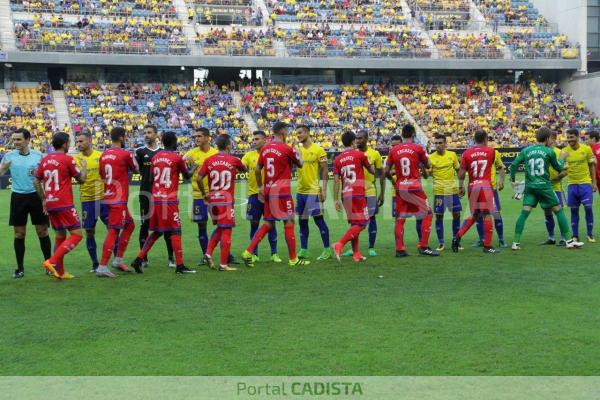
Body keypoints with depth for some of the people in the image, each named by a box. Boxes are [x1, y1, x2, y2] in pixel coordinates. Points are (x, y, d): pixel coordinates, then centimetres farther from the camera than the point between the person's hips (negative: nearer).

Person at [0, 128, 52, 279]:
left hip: (36, 196, -1)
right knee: (19, 234, 5)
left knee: (42, 232, 3)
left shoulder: (38, 156, -1)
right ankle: (20, 268, 15)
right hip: (18, 197, 1)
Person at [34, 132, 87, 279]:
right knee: (77, 234, -4)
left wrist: (43, 199, 19)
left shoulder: (45, 160, 10)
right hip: (64, 205, -7)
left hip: (50, 205, 8)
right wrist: (83, 166, 17)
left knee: (60, 235, 16)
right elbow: (81, 179, -1)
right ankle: (52, 261, -16)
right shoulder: (67, 159, -8)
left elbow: (36, 181, 13)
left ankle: (60, 271, 16)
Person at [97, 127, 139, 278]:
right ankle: (102, 267, -9)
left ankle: (118, 260, 18)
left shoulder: (104, 155, 9)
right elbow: (136, 169, 5)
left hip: (108, 197, 8)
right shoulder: (125, 154, -11)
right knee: (113, 231, -6)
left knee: (129, 225, 19)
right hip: (119, 199, -8)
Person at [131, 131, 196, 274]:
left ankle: (139, 259, 8)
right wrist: (193, 167, 27)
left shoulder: (155, 157, 10)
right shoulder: (177, 158, -7)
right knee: (175, 231, -1)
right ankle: (179, 266, -1)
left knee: (157, 231, 15)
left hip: (156, 198, 6)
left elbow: (152, 178, 16)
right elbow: (187, 176, 9)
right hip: (169, 200, -6)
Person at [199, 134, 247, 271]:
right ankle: (223, 264, 2)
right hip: (226, 200, -4)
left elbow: (199, 178, -5)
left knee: (219, 228, 21)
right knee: (226, 231, 2)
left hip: (212, 200, 4)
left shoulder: (209, 160, 1)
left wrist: (204, 194, 5)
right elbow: (244, 169, 15)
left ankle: (208, 253, 7)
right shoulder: (234, 160, -4)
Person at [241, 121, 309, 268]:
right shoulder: (286, 148, -11)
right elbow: (300, 164, 3)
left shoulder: (265, 148, 7)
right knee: (289, 222, 2)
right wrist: (298, 155, 22)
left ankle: (248, 252, 6)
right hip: (282, 191, -7)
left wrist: (260, 187, 20)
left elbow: (257, 170, 10)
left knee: (268, 224, 14)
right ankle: (293, 259, 7)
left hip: (268, 191, 7)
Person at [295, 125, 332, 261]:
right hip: (300, 191, 6)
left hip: (313, 191, -6)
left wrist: (324, 190, -13)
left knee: (319, 219, -3)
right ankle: (303, 250, 15)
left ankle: (327, 249, 5)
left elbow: (325, 171, -7)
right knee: (302, 221, 9)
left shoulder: (318, 150, -6)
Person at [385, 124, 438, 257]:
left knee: (400, 218, 11)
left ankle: (400, 249, 9)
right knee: (427, 214, 8)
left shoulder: (394, 150, 3)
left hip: (400, 187, 4)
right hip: (414, 186, -4)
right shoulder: (418, 148, -5)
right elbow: (427, 166, 7)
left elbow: (387, 172, 3)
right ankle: (423, 247, 2)